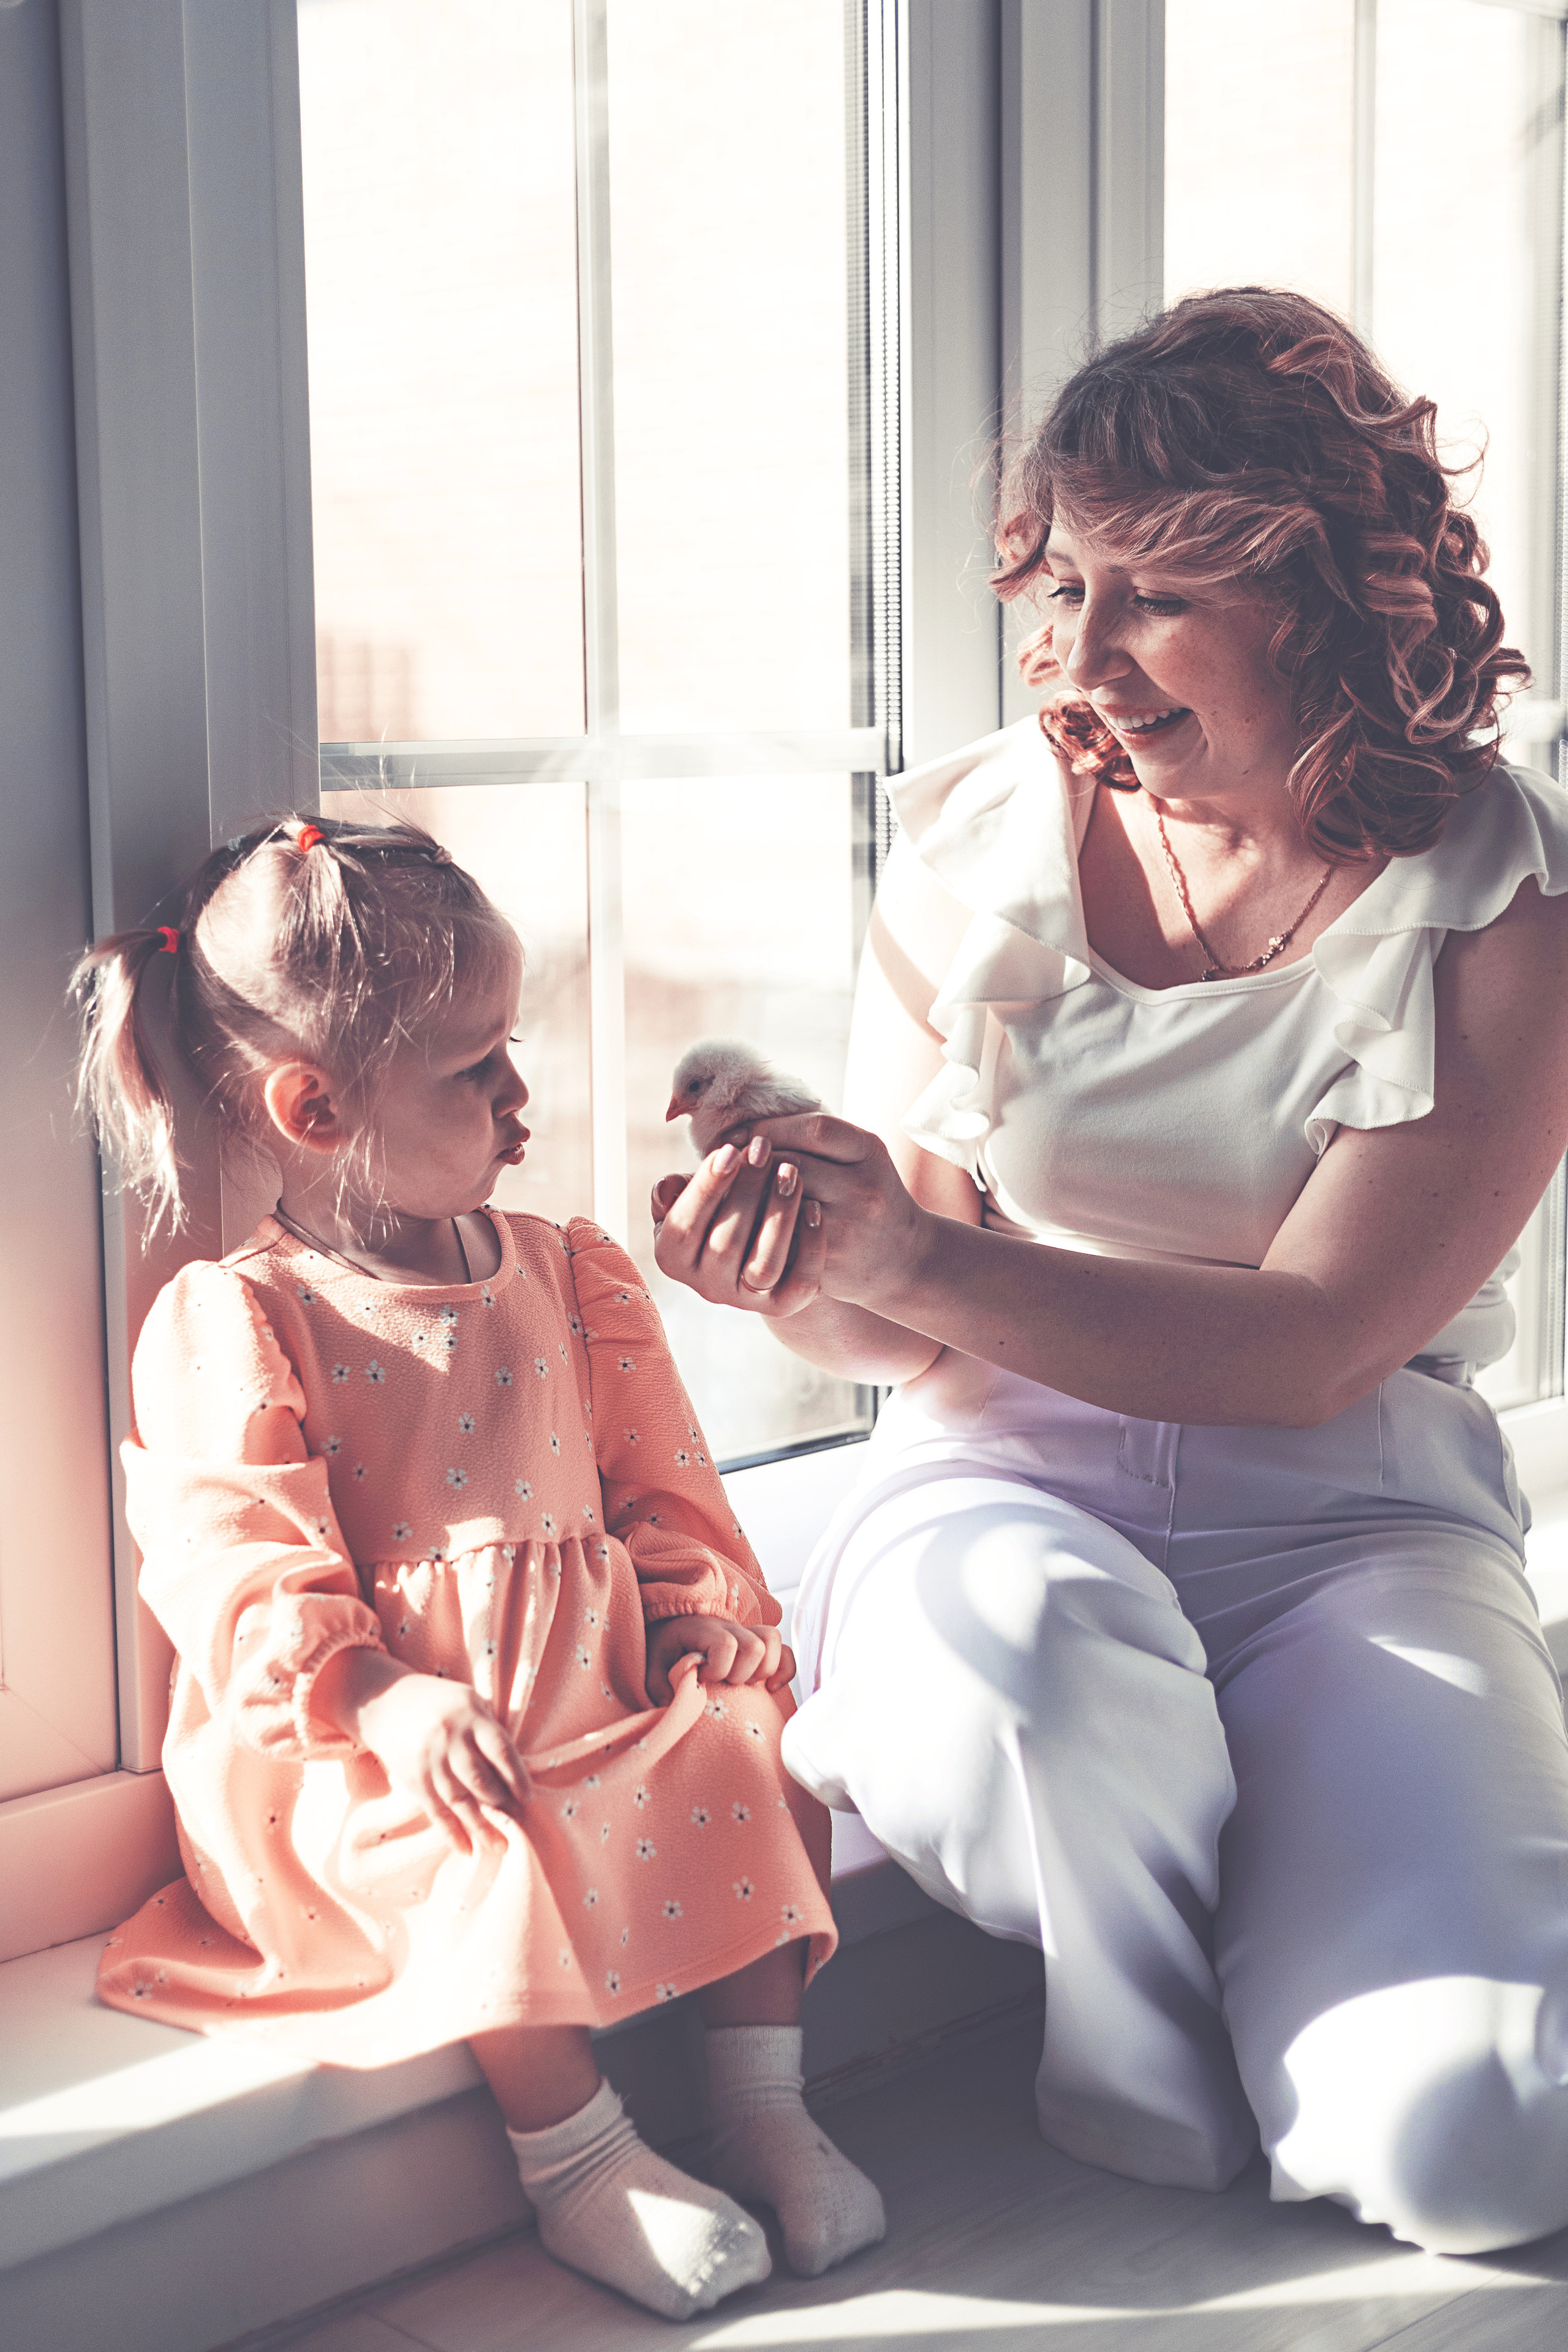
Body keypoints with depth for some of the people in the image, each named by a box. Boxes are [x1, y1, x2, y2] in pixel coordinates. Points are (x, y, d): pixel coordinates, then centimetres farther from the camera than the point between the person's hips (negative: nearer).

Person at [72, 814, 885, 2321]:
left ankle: (757, 2101, -3)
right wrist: (383, 1699, -27)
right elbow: (237, 1566, -14)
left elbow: (656, 1478, 16)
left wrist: (701, 1600, -3)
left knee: (756, 1738, -14)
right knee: (481, 1852, -32)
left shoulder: (571, 1279, 10)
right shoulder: (231, 1324, -8)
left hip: (590, 1690, 6)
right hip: (361, 1746, -5)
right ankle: (578, 2167, -13)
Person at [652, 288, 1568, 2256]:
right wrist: (799, 1276, -23)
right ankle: (1140, 2083, -5)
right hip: (1010, 1473, 1)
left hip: (1347, 1518, -1)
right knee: (1022, 1632, -38)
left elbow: (1314, 1344, -15)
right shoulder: (975, 838, -1)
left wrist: (918, 1261, -26)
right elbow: (909, 1328, 2)